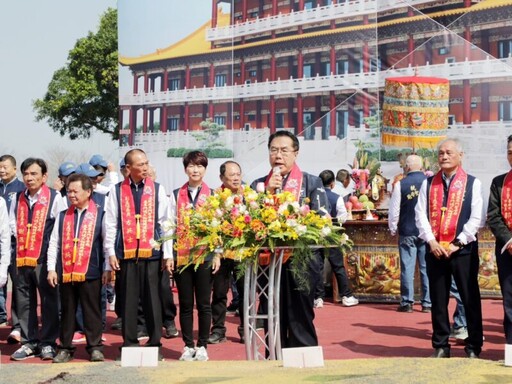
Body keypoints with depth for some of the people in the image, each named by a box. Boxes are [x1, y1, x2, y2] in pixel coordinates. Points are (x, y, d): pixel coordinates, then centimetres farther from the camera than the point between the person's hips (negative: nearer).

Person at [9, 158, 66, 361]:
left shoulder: (54, 198, -5)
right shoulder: (19, 199, 11)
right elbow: (12, 222, 21)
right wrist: (21, 237, 7)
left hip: (45, 258, -5)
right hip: (23, 258, 5)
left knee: (49, 302, 1)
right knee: (24, 302, 9)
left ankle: (48, 343, 9)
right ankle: (29, 342, 17)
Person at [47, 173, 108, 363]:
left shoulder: (100, 214, 1)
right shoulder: (63, 216, 11)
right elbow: (54, 244, 10)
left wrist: (107, 269, -4)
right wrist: (51, 269, 2)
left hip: (90, 272, -3)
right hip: (65, 272, 3)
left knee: (92, 311, 2)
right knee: (67, 311, 10)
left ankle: (95, 347, 10)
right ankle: (65, 348, 17)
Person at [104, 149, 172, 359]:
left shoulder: (157, 190, 5)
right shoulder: (117, 191, 4)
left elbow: (165, 223, 4)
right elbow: (110, 222, 4)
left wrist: (168, 253, 1)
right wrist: (111, 252, -1)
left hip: (152, 253, 0)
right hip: (126, 253, 0)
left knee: (152, 299, 3)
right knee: (128, 300, 5)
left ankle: (155, 343, 12)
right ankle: (129, 343, 14)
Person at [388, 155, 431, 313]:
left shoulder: (401, 184, -6)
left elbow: (394, 210, -4)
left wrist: (392, 229, 10)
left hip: (407, 232, -1)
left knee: (407, 268, 3)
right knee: (427, 267, 6)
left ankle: (407, 303, 4)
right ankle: (427, 303, 8)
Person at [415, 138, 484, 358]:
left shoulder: (472, 183, 1)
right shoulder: (428, 184, 9)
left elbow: (476, 218, -6)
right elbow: (421, 215, 2)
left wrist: (458, 243, -12)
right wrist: (431, 241, -10)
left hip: (463, 249, -3)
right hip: (434, 249, 3)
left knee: (470, 298, 2)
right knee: (438, 299, 7)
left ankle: (474, 347, 12)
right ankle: (440, 346, 16)